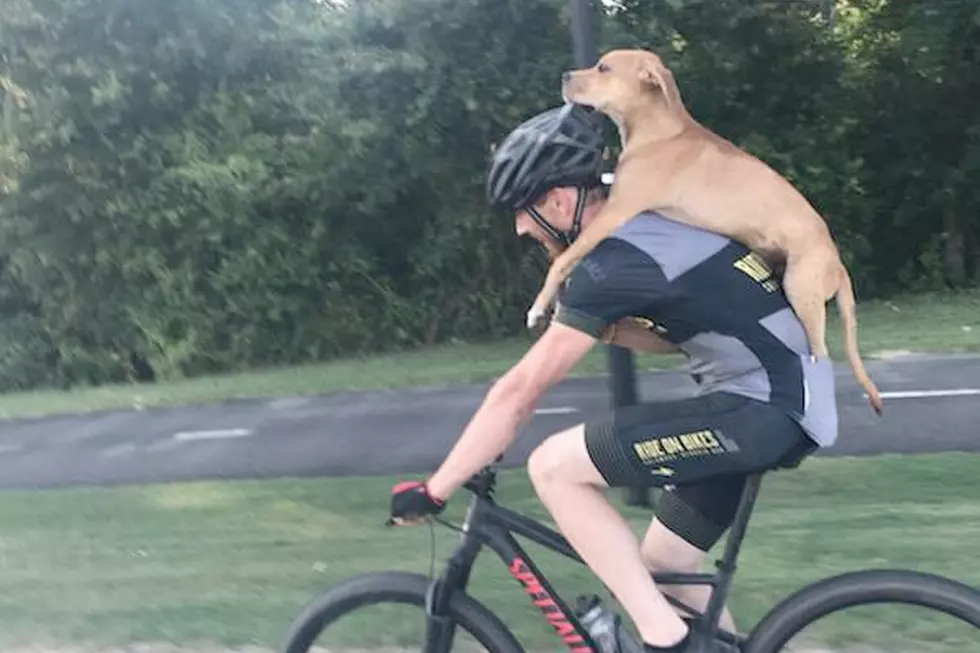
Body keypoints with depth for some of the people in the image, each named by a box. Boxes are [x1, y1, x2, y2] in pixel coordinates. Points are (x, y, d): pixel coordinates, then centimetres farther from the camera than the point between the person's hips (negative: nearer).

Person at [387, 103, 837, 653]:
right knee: (660, 562, 17)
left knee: (553, 468, -12)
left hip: (766, 408, -10)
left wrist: (435, 489, -9)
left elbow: (519, 392, -16)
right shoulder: (649, 220, 12)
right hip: (789, 399, 10)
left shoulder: (613, 262, -17)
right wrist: (605, 327, 6)